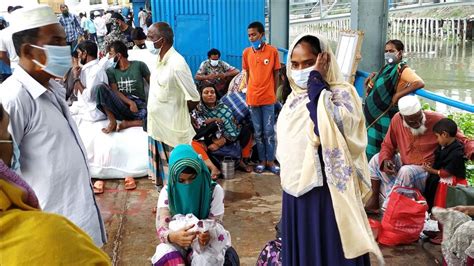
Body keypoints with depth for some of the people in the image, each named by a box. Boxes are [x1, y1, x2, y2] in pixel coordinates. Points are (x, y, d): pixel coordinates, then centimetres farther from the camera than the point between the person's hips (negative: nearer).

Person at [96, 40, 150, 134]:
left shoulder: (139, 65, 7)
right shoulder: (111, 71, 12)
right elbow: (115, 91, -1)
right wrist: (130, 102, -17)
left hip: (139, 105, -2)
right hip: (121, 106, 2)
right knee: (102, 88, -26)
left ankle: (127, 123, -18)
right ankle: (112, 121, -21)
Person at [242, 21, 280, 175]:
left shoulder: (273, 51, -5)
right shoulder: (246, 53, 2)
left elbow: (276, 74, 2)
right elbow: (247, 74, 10)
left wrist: (274, 94, 3)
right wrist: (249, 93, 6)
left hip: (268, 98, -2)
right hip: (252, 98, 2)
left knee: (269, 131, 2)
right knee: (258, 132, 10)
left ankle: (270, 161, 13)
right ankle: (262, 160, 20)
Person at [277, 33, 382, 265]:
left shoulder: (341, 93, -11)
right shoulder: (294, 98, 10)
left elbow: (332, 129, -31)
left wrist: (316, 83, -23)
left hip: (327, 193, -7)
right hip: (295, 194, 7)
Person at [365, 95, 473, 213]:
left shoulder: (437, 120, -20)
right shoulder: (397, 120, -9)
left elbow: (463, 141, -13)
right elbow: (387, 145, 6)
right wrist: (385, 160, -15)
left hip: (428, 172, -5)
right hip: (404, 165, 5)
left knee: (406, 172, -33)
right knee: (377, 159, -5)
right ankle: (374, 199, -6)